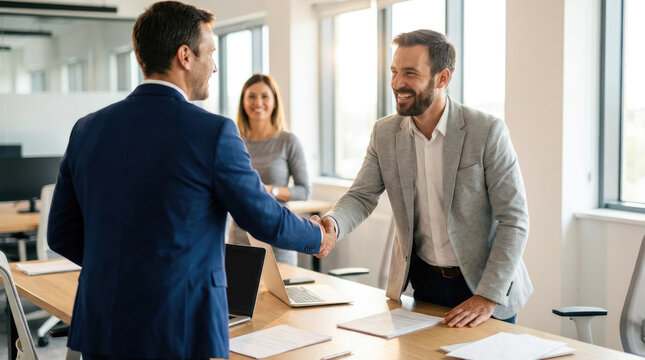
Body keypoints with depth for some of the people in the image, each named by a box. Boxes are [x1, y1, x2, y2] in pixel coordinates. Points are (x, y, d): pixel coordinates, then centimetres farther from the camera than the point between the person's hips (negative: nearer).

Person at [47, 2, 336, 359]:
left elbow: (62, 233, 9)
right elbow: (267, 220, -3)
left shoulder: (87, 129, 2)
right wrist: (318, 237, 17)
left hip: (100, 330, 5)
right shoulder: (213, 132, -13)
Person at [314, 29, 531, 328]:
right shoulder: (385, 133, -2)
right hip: (422, 282, 3)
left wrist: (488, 297, -20)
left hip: (483, 283, -3)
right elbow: (361, 195, -2)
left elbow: (514, 220, -15)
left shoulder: (487, 131, -16)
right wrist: (332, 224, -26)